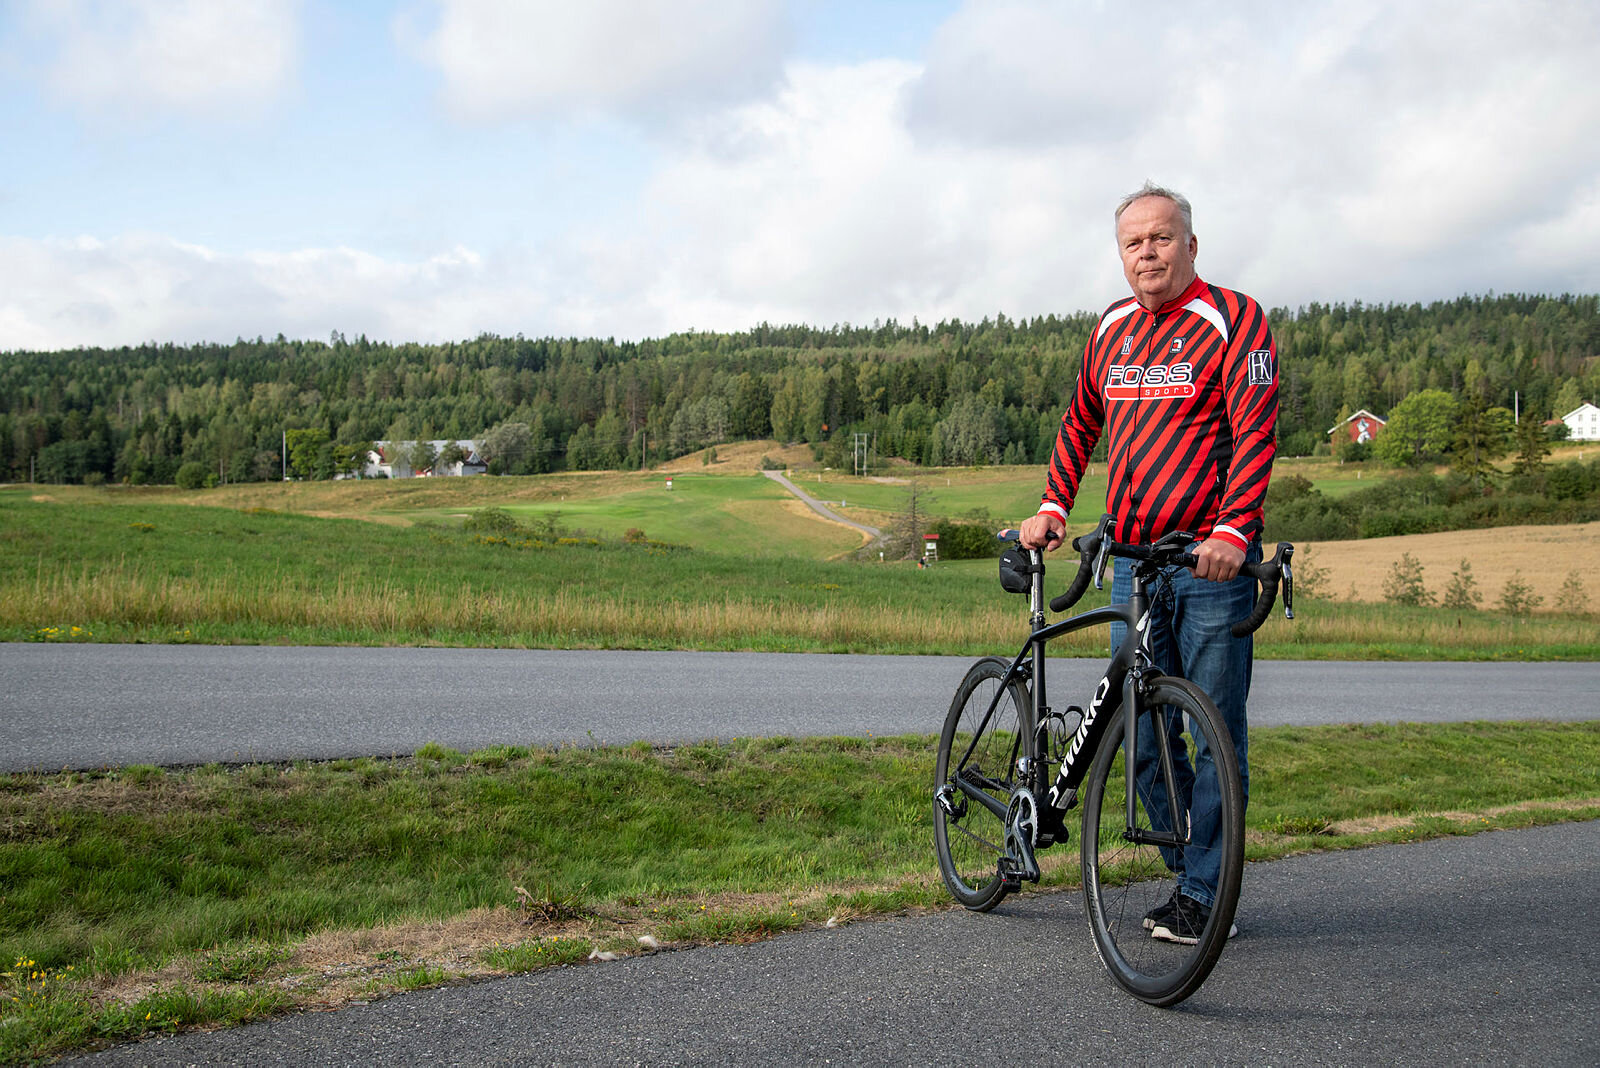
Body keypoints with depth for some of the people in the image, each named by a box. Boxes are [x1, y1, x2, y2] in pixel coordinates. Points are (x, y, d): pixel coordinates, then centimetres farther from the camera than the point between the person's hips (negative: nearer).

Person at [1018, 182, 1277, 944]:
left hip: (1211, 560, -6)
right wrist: (1052, 507, 16)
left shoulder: (1233, 319, -4)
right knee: (1139, 731, 6)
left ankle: (1206, 897, 9)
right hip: (1131, 558, 6)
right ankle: (1190, 872, 22)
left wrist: (1233, 528, -27)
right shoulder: (1113, 329, 14)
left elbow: (1256, 431, -14)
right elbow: (1080, 422, 26)